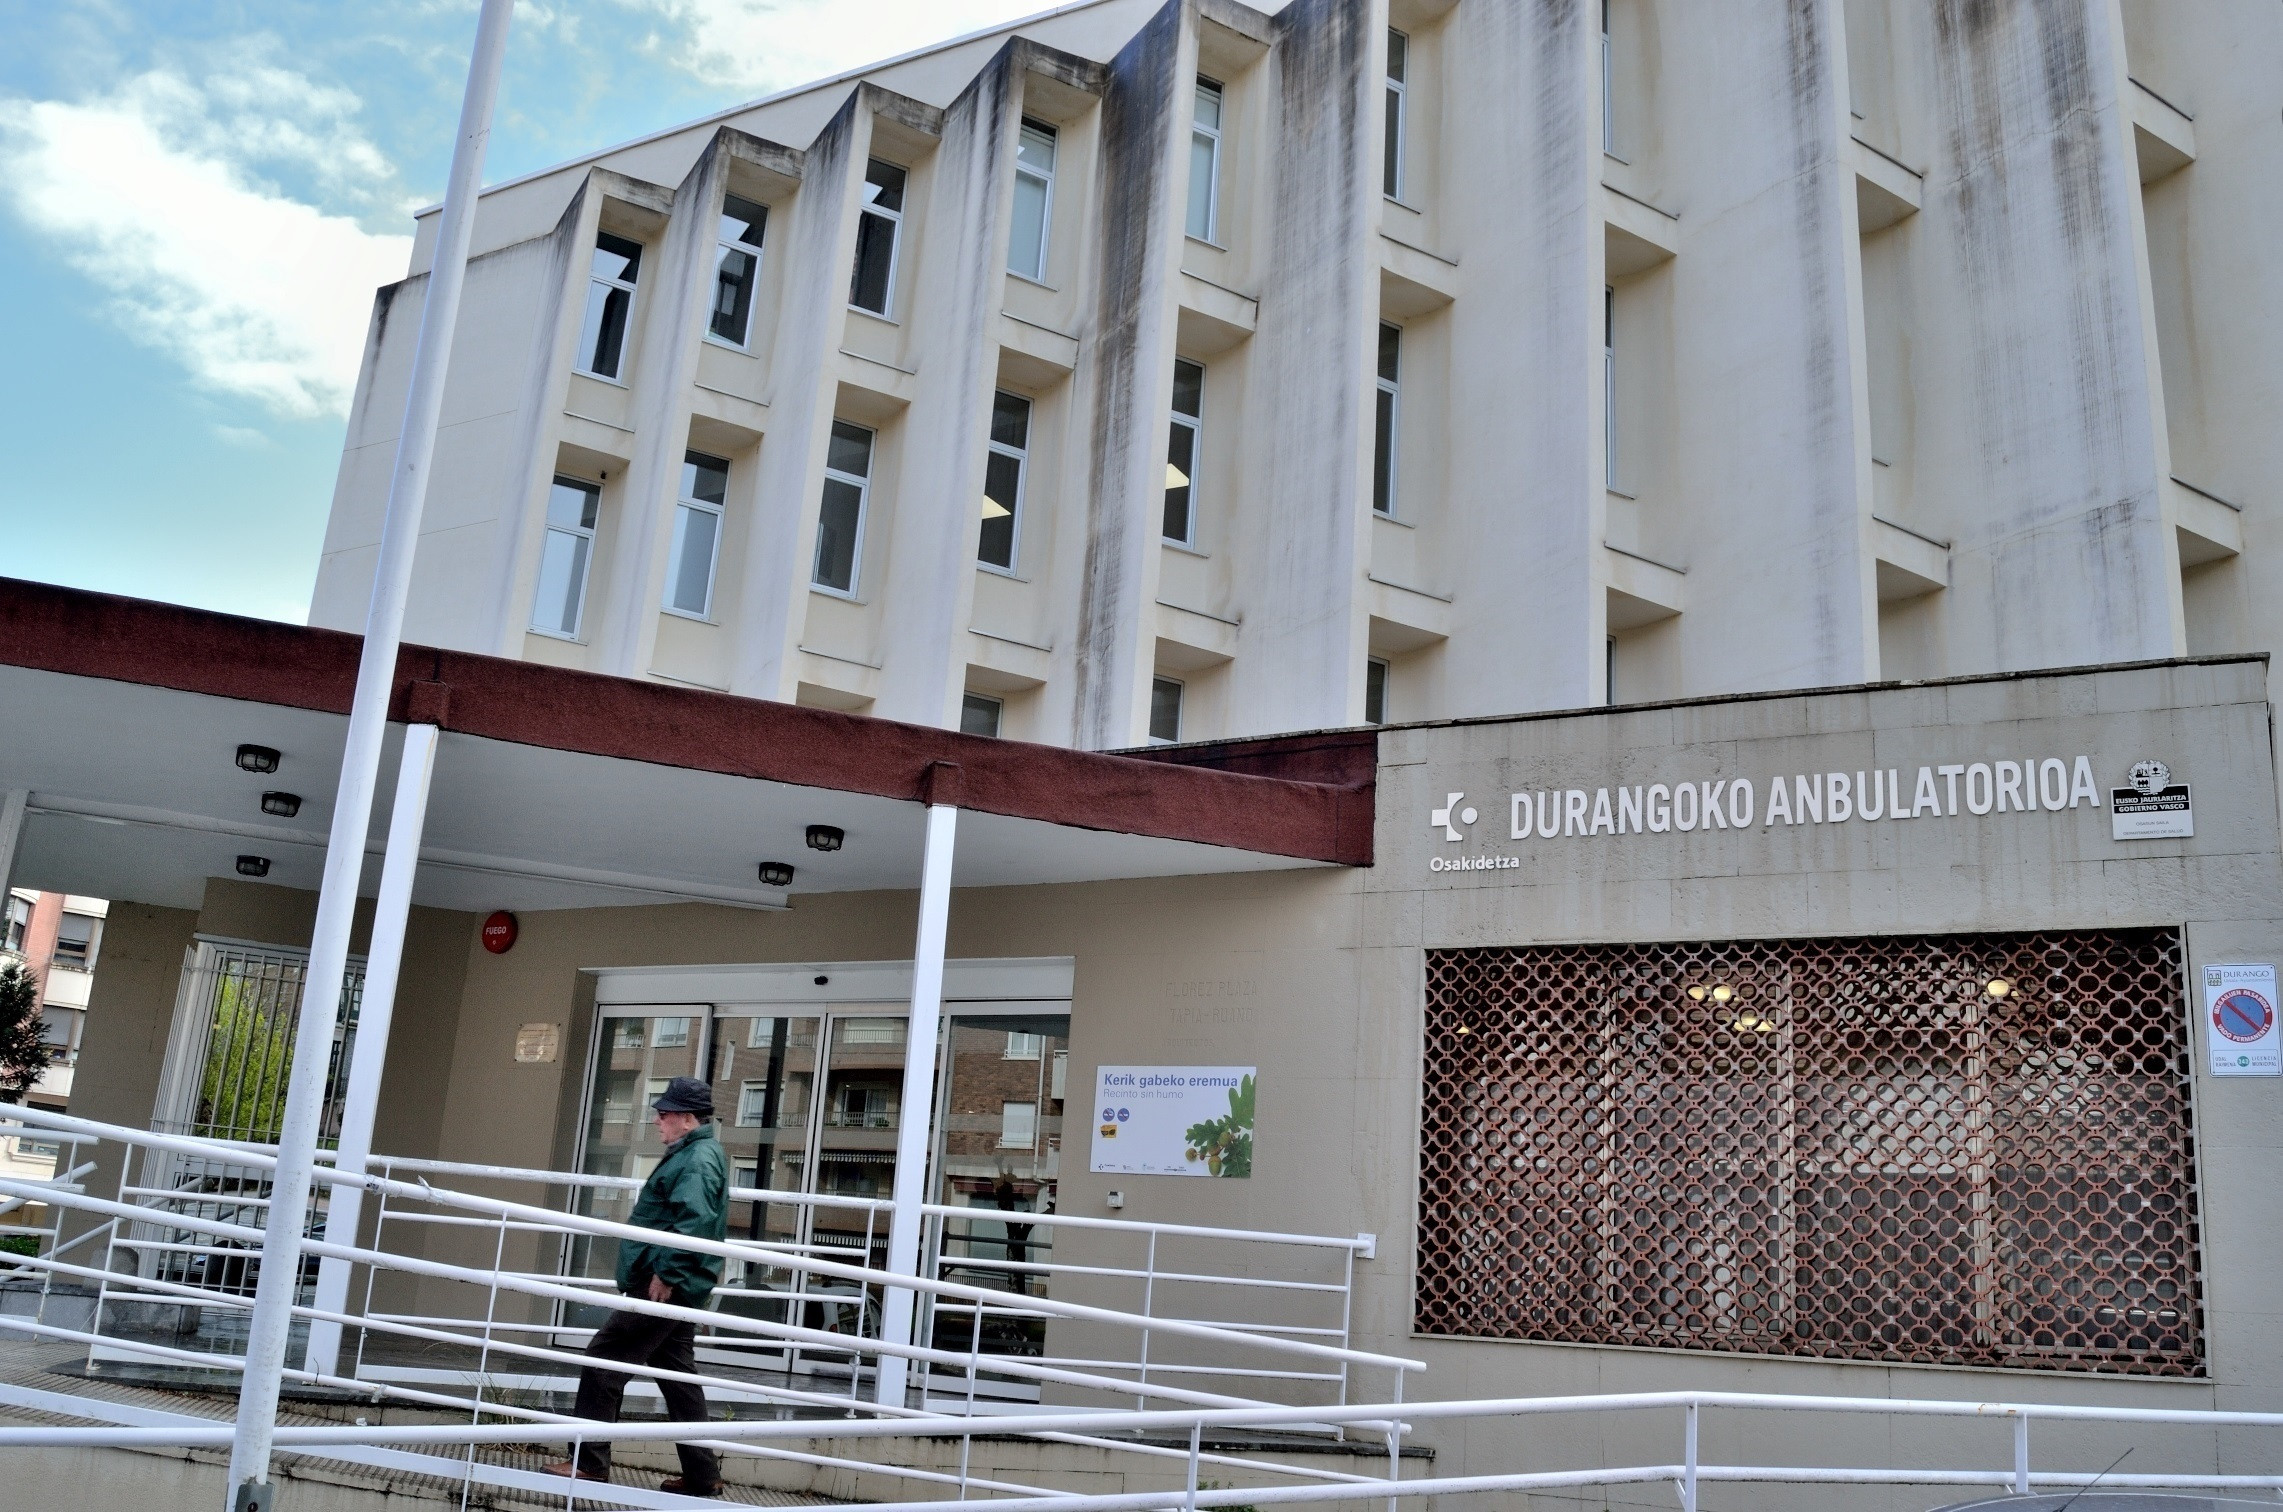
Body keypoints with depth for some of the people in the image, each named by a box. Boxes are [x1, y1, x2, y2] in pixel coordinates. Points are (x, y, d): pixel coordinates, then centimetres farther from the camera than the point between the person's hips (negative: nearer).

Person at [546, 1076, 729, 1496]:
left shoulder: (698, 1159, -16)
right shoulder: (696, 1154, 18)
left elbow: (695, 1222, -28)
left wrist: (667, 1273, -27)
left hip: (666, 1286, -11)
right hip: (677, 1287, 11)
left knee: (605, 1359, -4)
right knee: (677, 1374, 13)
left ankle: (589, 1461, 2)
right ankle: (702, 1474, 16)